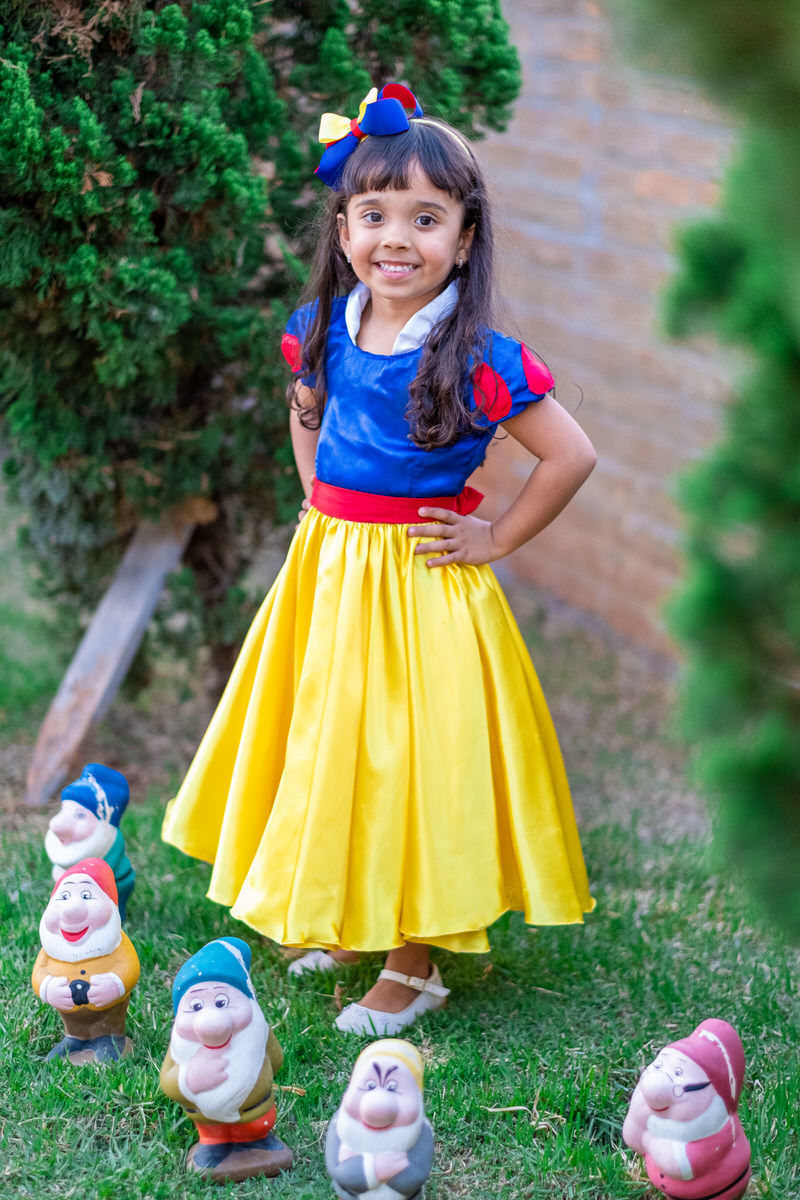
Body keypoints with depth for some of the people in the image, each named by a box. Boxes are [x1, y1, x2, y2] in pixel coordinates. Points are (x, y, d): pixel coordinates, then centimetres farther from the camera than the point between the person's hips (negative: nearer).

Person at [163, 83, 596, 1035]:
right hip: (326, 570, 6)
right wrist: (320, 502, 10)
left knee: (411, 760, 3)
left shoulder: (476, 360, -20)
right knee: (331, 748, 17)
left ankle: (413, 964, 18)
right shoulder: (325, 329, -2)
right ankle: (343, 916, 37)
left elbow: (573, 457, -16)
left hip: (422, 582, -6)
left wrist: (495, 539, -11)